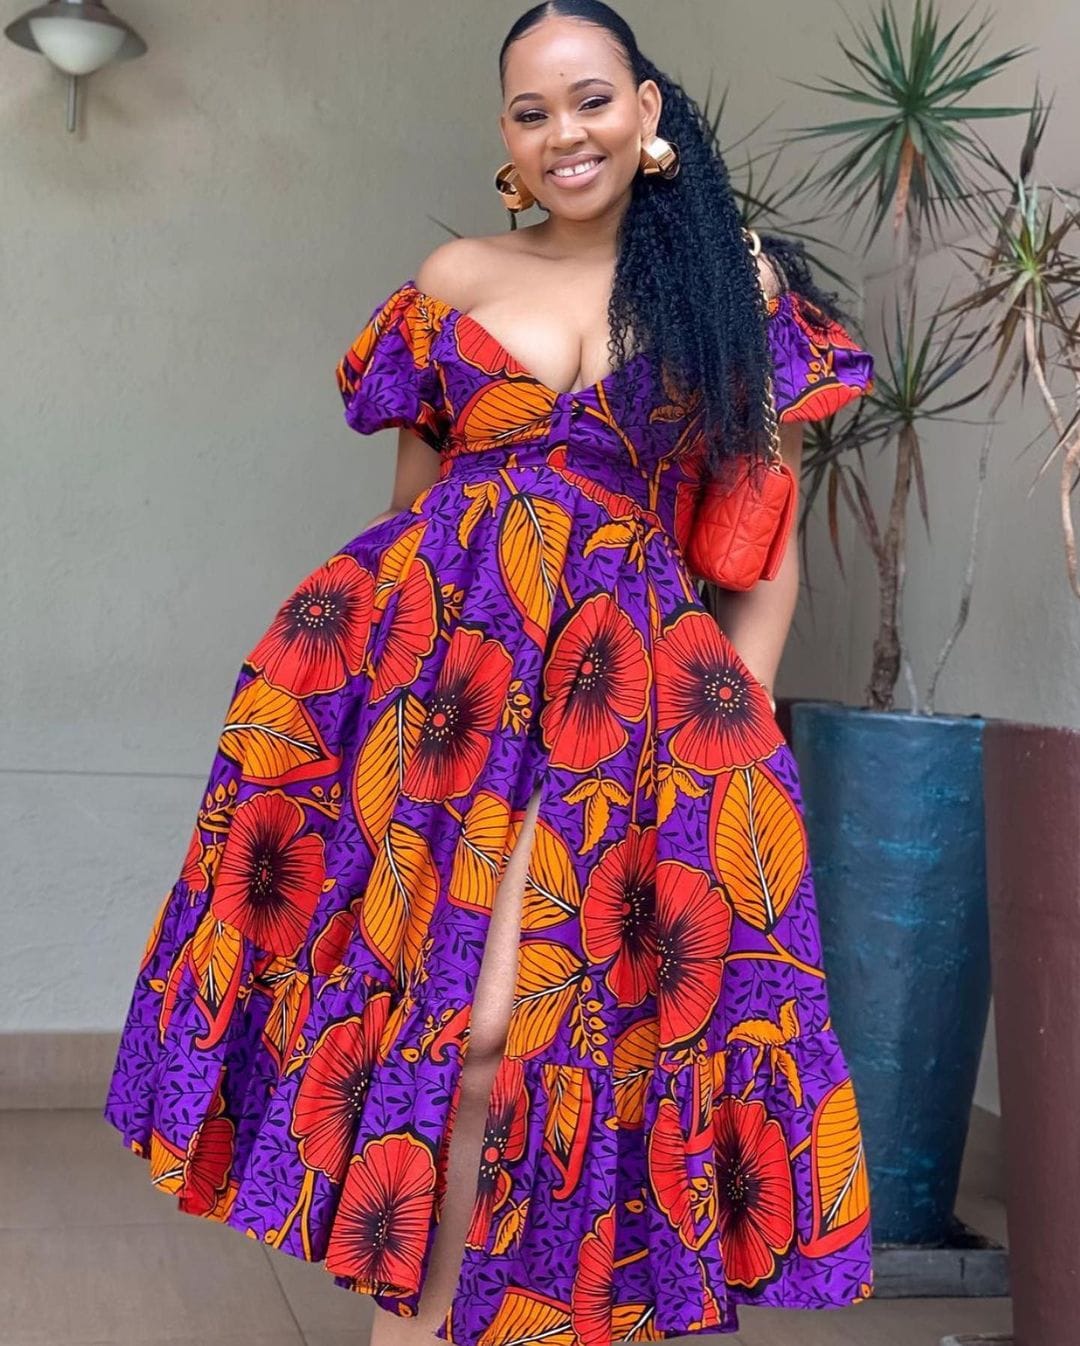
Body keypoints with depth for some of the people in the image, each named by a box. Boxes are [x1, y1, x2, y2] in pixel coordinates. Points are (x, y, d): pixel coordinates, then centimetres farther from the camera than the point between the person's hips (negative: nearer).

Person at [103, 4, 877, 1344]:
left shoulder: (741, 285, 7)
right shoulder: (457, 276, 12)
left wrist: (734, 722, 0)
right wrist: (404, 607, 8)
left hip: (621, 688, -1)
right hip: (422, 648, 2)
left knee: (497, 1029, -7)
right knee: (407, 995, 0)